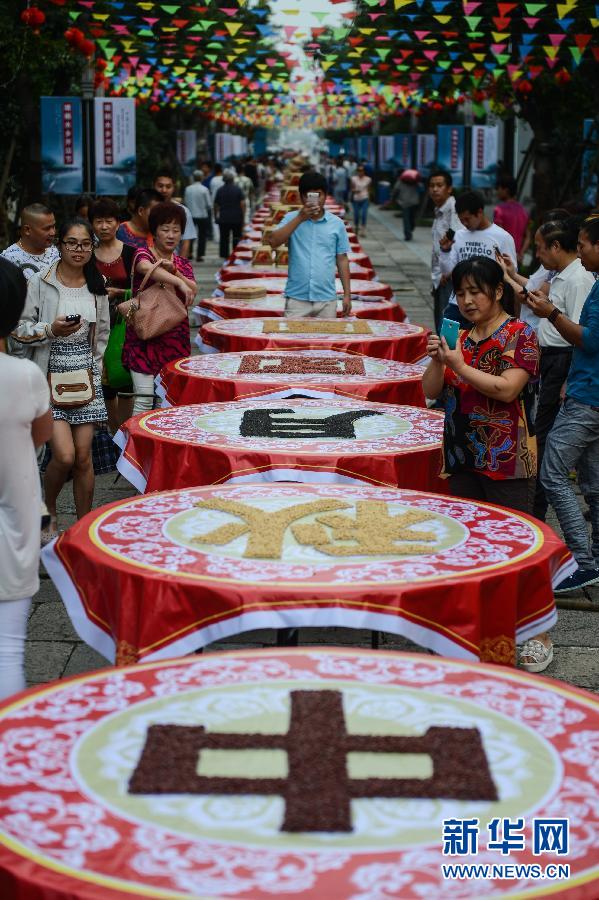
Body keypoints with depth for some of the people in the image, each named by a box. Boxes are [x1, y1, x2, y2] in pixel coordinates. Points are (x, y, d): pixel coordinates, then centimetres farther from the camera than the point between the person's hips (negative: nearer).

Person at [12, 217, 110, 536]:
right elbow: (18, 330, -4)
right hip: (51, 376, -3)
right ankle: (48, 511, 16)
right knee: (64, 455, -13)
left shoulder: (97, 285, 6)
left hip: (85, 375, 4)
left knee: (83, 457, 2)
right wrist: (51, 329, -19)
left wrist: (94, 370, 11)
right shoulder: (40, 283, -6)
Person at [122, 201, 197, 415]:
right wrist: (179, 282, -40)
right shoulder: (143, 254, -1)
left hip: (175, 339, 5)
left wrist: (174, 271, -18)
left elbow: (193, 291, -3)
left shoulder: (183, 264, 15)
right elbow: (147, 268, -27)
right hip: (144, 336, -5)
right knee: (144, 397, -10)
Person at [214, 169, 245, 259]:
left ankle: (225, 256, 3)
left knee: (224, 238, 6)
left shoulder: (220, 190, 0)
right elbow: (243, 204, -9)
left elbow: (216, 205, 3)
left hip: (223, 218, 1)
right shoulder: (238, 189, -5)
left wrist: (216, 217, 15)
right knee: (237, 238, 8)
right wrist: (243, 217, -1)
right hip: (237, 218, -1)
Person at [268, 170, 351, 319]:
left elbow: (342, 259, 8)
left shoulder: (337, 223, 5)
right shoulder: (292, 218, 2)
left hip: (326, 299, 1)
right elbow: (273, 242, -12)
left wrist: (347, 294, 4)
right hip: (297, 298, -1)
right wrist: (300, 218, -17)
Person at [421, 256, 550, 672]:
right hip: (464, 457, 7)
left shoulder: (519, 334, -6)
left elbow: (507, 388, -18)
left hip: (508, 461, -7)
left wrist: (460, 366, -19)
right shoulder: (461, 338, 12)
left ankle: (538, 635, 3)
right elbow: (432, 391, 9)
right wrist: (437, 361, -9)